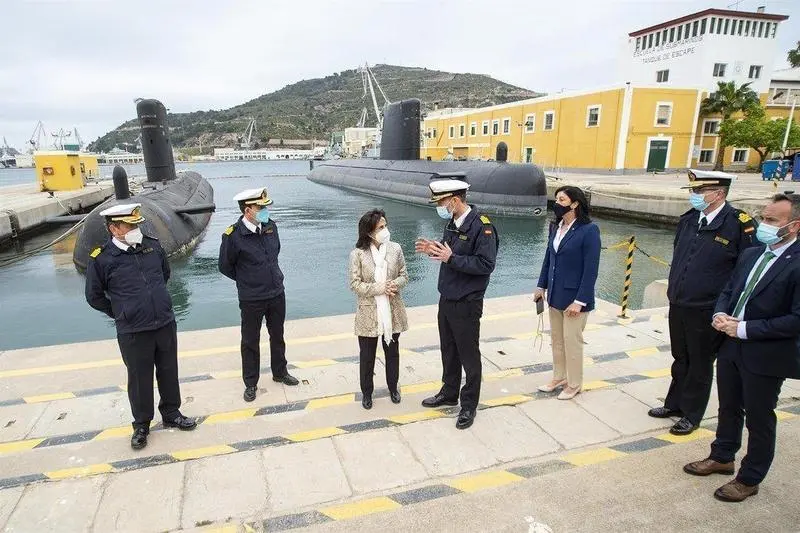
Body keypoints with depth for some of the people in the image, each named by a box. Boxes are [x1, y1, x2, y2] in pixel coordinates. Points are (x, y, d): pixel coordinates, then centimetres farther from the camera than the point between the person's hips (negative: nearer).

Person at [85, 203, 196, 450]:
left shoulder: (152, 245, 0)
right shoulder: (101, 258, -10)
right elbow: (94, 296, 3)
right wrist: (121, 313, 6)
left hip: (166, 324, 4)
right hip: (133, 332, -3)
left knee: (169, 372, 16)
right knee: (139, 378, 10)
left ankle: (171, 413, 36)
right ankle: (141, 424, 30)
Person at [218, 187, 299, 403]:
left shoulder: (271, 226, -4)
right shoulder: (233, 235, -19)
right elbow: (225, 266, -5)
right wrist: (247, 280, 5)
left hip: (277, 294, 5)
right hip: (251, 299, -5)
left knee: (278, 337, 20)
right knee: (250, 342, 11)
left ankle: (280, 372, 40)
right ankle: (250, 383, 29)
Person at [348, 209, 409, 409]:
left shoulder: (395, 248, -4)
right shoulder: (358, 254, -11)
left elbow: (404, 275, 3)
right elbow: (355, 284, -11)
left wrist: (395, 284, -19)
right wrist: (380, 288, -21)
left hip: (392, 312, 2)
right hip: (369, 313, -2)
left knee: (392, 351, 17)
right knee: (367, 355, 11)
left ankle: (393, 387, 39)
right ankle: (366, 392, 31)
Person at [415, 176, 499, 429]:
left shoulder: (482, 226, -19)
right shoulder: (452, 223, 7)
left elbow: (486, 264, -23)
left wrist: (450, 258, -26)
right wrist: (435, 249, -2)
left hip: (467, 304, -8)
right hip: (446, 299, 8)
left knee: (468, 355, 7)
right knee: (448, 350, 20)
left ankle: (469, 405, 23)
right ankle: (449, 392, 39)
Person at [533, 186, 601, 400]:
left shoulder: (589, 230, -15)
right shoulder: (556, 227, 5)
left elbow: (591, 269, -17)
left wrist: (579, 301, -19)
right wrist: (541, 286, 10)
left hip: (574, 296, -6)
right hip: (555, 294, 7)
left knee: (572, 340, 6)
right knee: (557, 339, 16)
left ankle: (574, 384, 23)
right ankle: (559, 378, 33)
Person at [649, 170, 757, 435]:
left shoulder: (739, 223, -14)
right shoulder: (688, 219, 3)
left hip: (707, 311, -5)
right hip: (678, 306, 5)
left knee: (700, 364, 11)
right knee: (681, 359, 20)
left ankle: (691, 415, 27)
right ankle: (674, 403, 37)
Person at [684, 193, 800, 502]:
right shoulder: (750, 255, 5)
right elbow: (728, 291, 14)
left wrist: (745, 329, -21)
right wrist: (720, 315, -6)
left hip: (766, 355, -7)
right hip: (731, 347, 7)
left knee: (759, 419, 11)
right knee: (729, 408, 23)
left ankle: (749, 479, 30)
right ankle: (722, 457, 43)